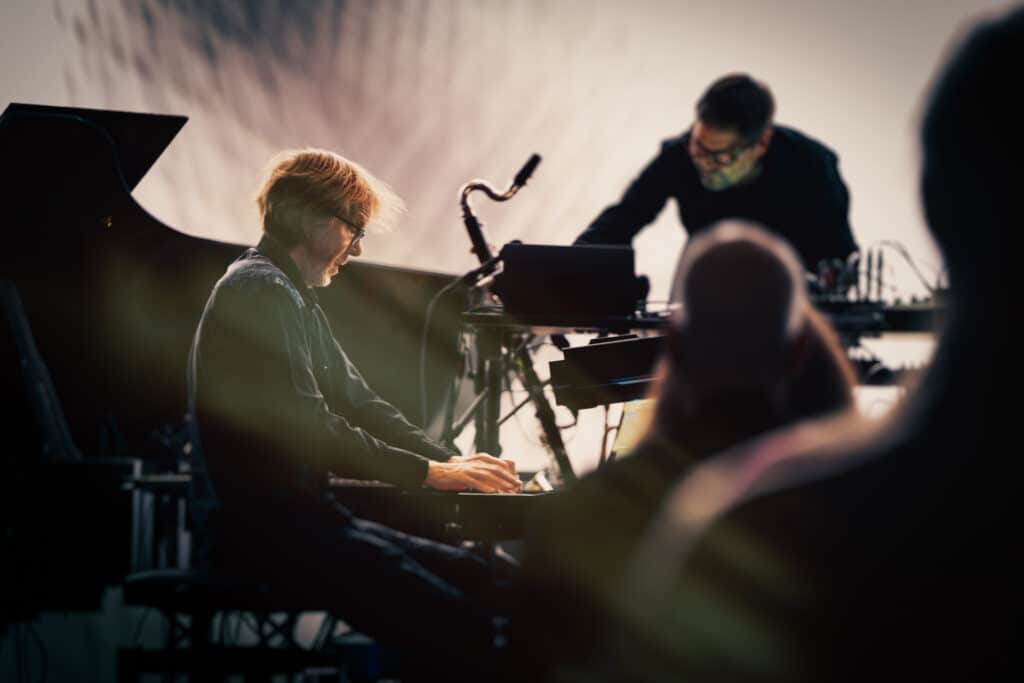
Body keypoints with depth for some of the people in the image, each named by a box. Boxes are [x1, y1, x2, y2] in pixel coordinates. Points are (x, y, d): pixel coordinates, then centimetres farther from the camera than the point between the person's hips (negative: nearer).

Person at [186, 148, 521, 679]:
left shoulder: (297, 299, 23)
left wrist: (455, 464, 8)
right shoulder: (258, 291, -11)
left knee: (489, 583, 1)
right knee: (460, 628, -23)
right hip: (263, 529, -11)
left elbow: (360, 405, 23)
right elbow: (311, 431, -20)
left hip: (303, 515, 11)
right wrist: (430, 473, -15)